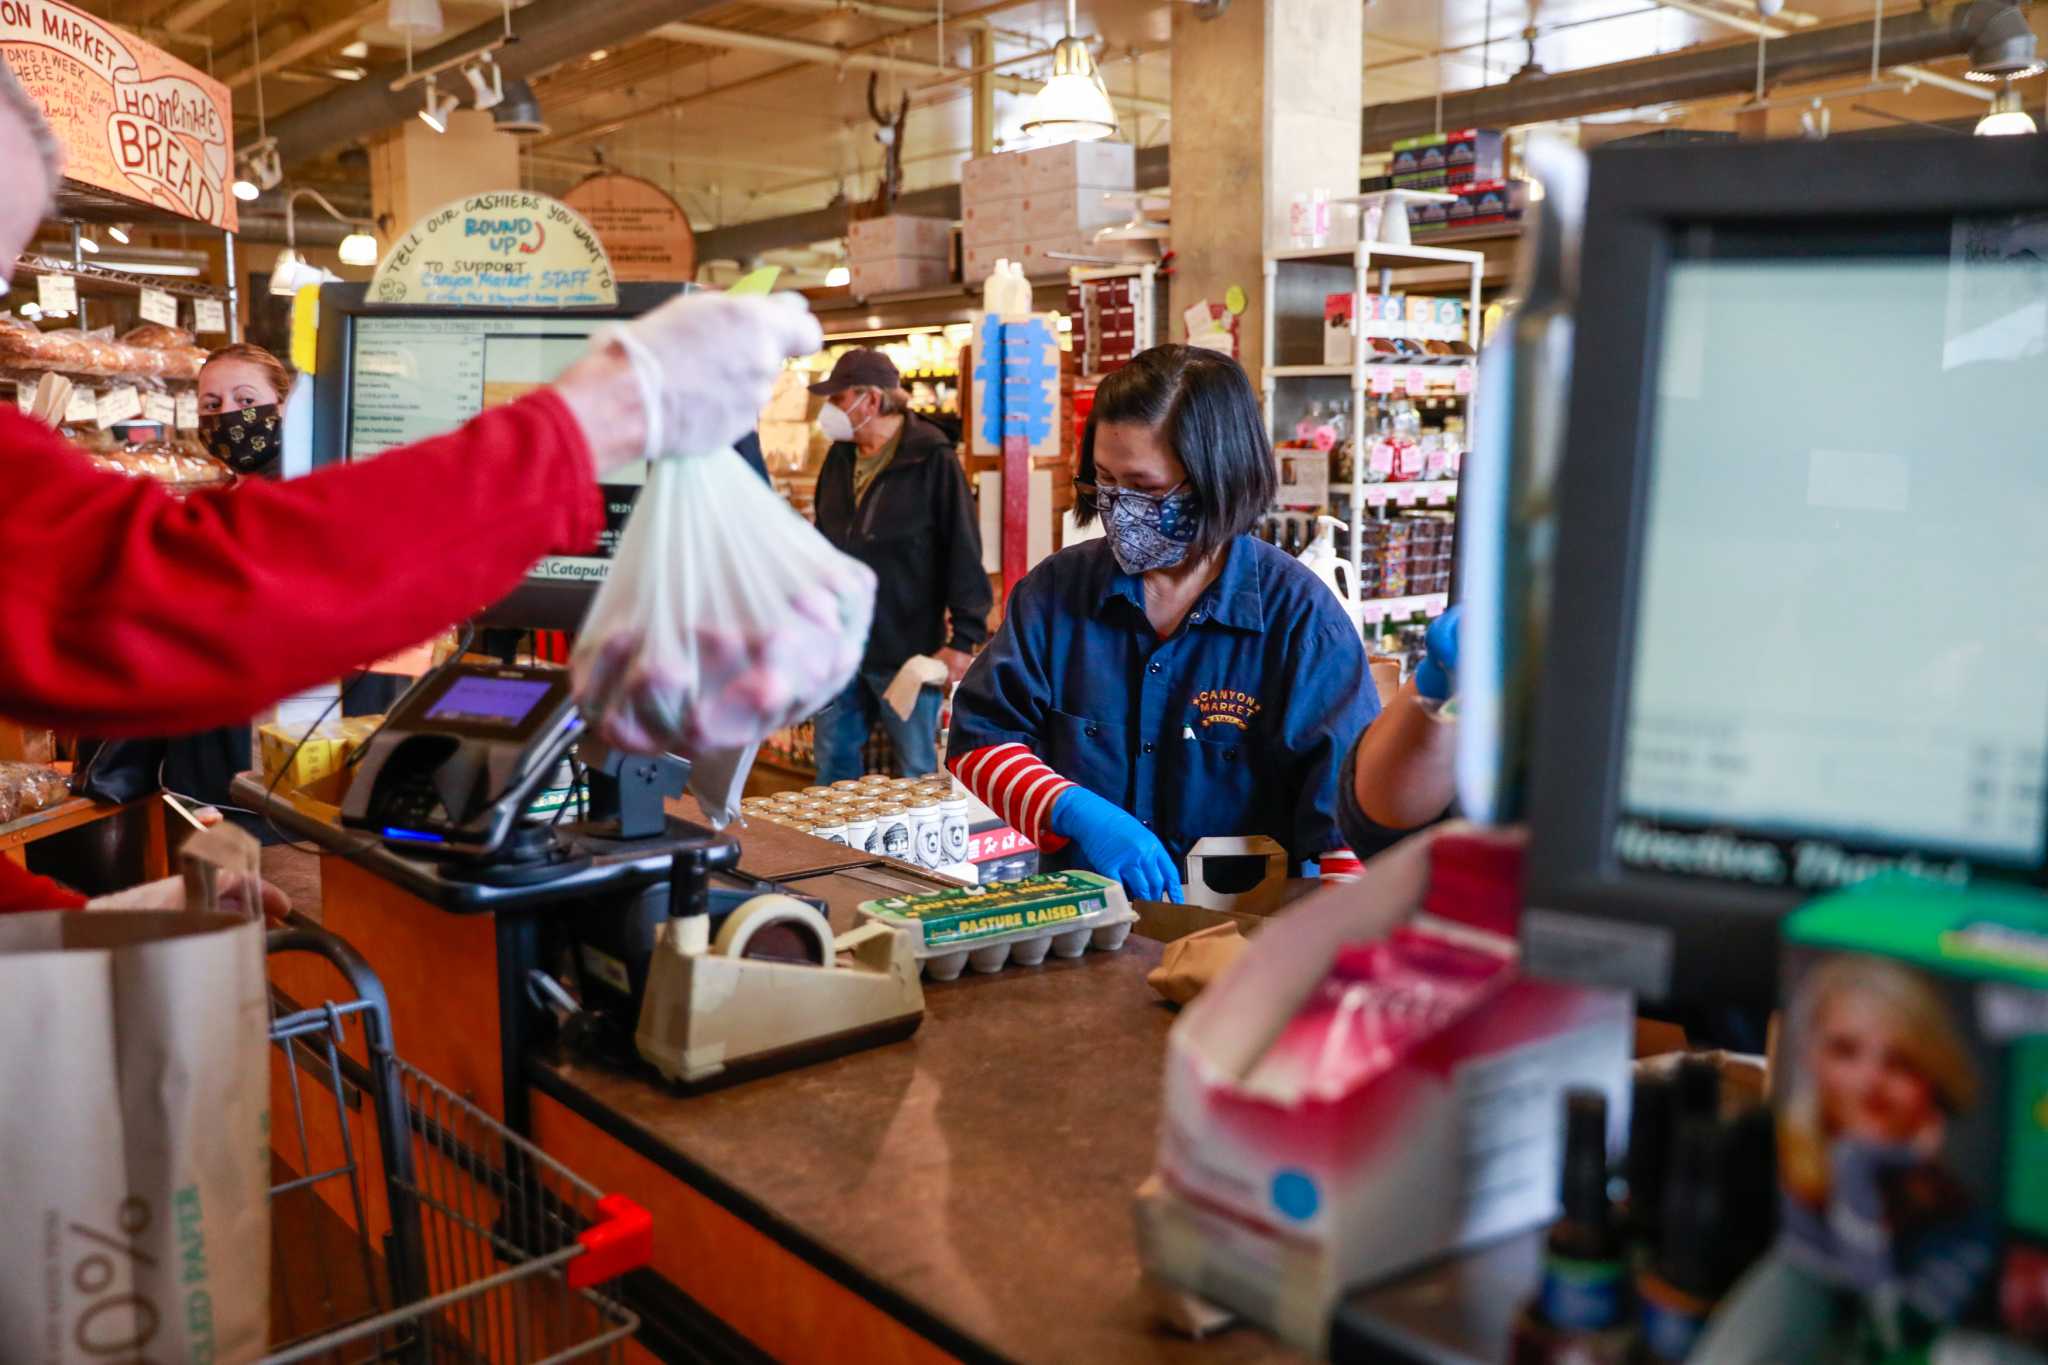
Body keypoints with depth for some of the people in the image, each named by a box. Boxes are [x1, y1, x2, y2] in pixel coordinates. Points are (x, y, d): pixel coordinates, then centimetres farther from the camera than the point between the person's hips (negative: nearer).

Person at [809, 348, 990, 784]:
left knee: (917, 773, 5)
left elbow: (963, 551, -13)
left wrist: (964, 638, -15)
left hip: (906, 650, -6)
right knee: (833, 765, 13)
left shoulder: (932, 460, -12)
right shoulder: (840, 457, 10)